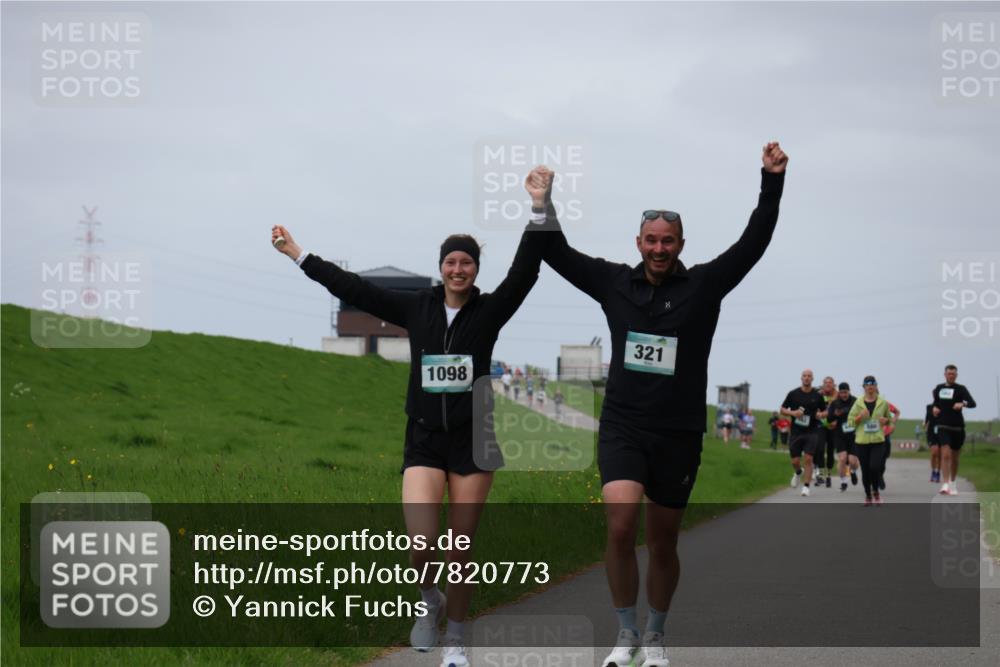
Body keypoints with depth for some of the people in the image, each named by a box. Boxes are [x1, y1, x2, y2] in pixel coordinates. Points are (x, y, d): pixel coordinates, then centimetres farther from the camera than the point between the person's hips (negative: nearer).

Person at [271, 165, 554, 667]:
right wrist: (299, 255, 7)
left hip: (471, 442, 0)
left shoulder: (489, 311, -1)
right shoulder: (416, 308, 4)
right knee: (422, 541, -17)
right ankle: (429, 602, 14)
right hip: (424, 441, 1)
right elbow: (354, 289, 7)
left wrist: (539, 209, -26)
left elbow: (524, 272, -14)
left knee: (461, 549, 3)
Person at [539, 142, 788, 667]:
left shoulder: (703, 285, -1)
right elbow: (556, 252, 9)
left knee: (662, 543, 10)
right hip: (622, 427, 0)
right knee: (620, 525, -20)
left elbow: (753, 243, -9)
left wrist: (772, 181, -16)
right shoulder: (615, 283, 4)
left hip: (678, 434, 0)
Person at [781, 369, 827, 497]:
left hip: (812, 432, -1)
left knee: (808, 458, -11)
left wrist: (820, 415, -10)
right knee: (795, 461, 2)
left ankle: (806, 486, -3)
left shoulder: (817, 395, 2)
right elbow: (782, 410, 7)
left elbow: (824, 411, 13)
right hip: (796, 432, 1)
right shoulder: (793, 394, 1)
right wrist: (792, 413, -12)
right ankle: (798, 472, 37)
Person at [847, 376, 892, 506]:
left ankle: (875, 490, 10)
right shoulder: (858, 403, 3)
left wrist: (885, 420, -4)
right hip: (862, 441, 1)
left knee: (875, 467, -16)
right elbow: (850, 421, 5)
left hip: (878, 441, -1)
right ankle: (868, 495, 23)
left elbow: (889, 418, 19)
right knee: (865, 470, 5)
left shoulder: (883, 403, 4)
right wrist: (860, 416, -13)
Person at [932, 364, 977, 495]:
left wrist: (963, 403, -36)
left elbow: (973, 403, -17)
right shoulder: (939, 388, 7)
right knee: (945, 455, -17)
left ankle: (953, 485, 29)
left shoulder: (960, 389, -3)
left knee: (954, 458, 11)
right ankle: (945, 484, -24)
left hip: (958, 427, 0)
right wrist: (934, 408, 4)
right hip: (943, 426, 0)